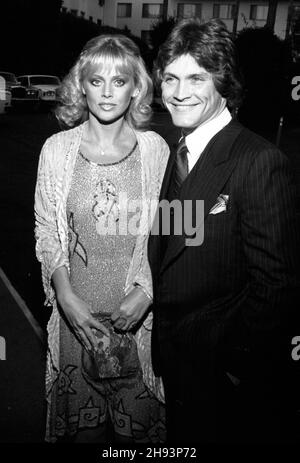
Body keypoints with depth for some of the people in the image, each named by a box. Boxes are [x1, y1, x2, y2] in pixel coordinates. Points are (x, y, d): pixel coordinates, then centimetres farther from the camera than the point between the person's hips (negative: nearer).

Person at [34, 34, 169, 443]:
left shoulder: (155, 148, -5)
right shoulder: (57, 149, -3)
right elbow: (46, 230, 2)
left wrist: (145, 292, -11)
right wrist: (65, 293, -9)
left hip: (138, 307, 0)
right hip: (77, 309, 1)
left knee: (136, 420, 15)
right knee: (82, 420, 18)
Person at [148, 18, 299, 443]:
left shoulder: (261, 162, -21)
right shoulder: (178, 153, 3)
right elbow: (166, 257, 5)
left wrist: (240, 372, -15)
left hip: (223, 374, -7)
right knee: (182, 436, 26)